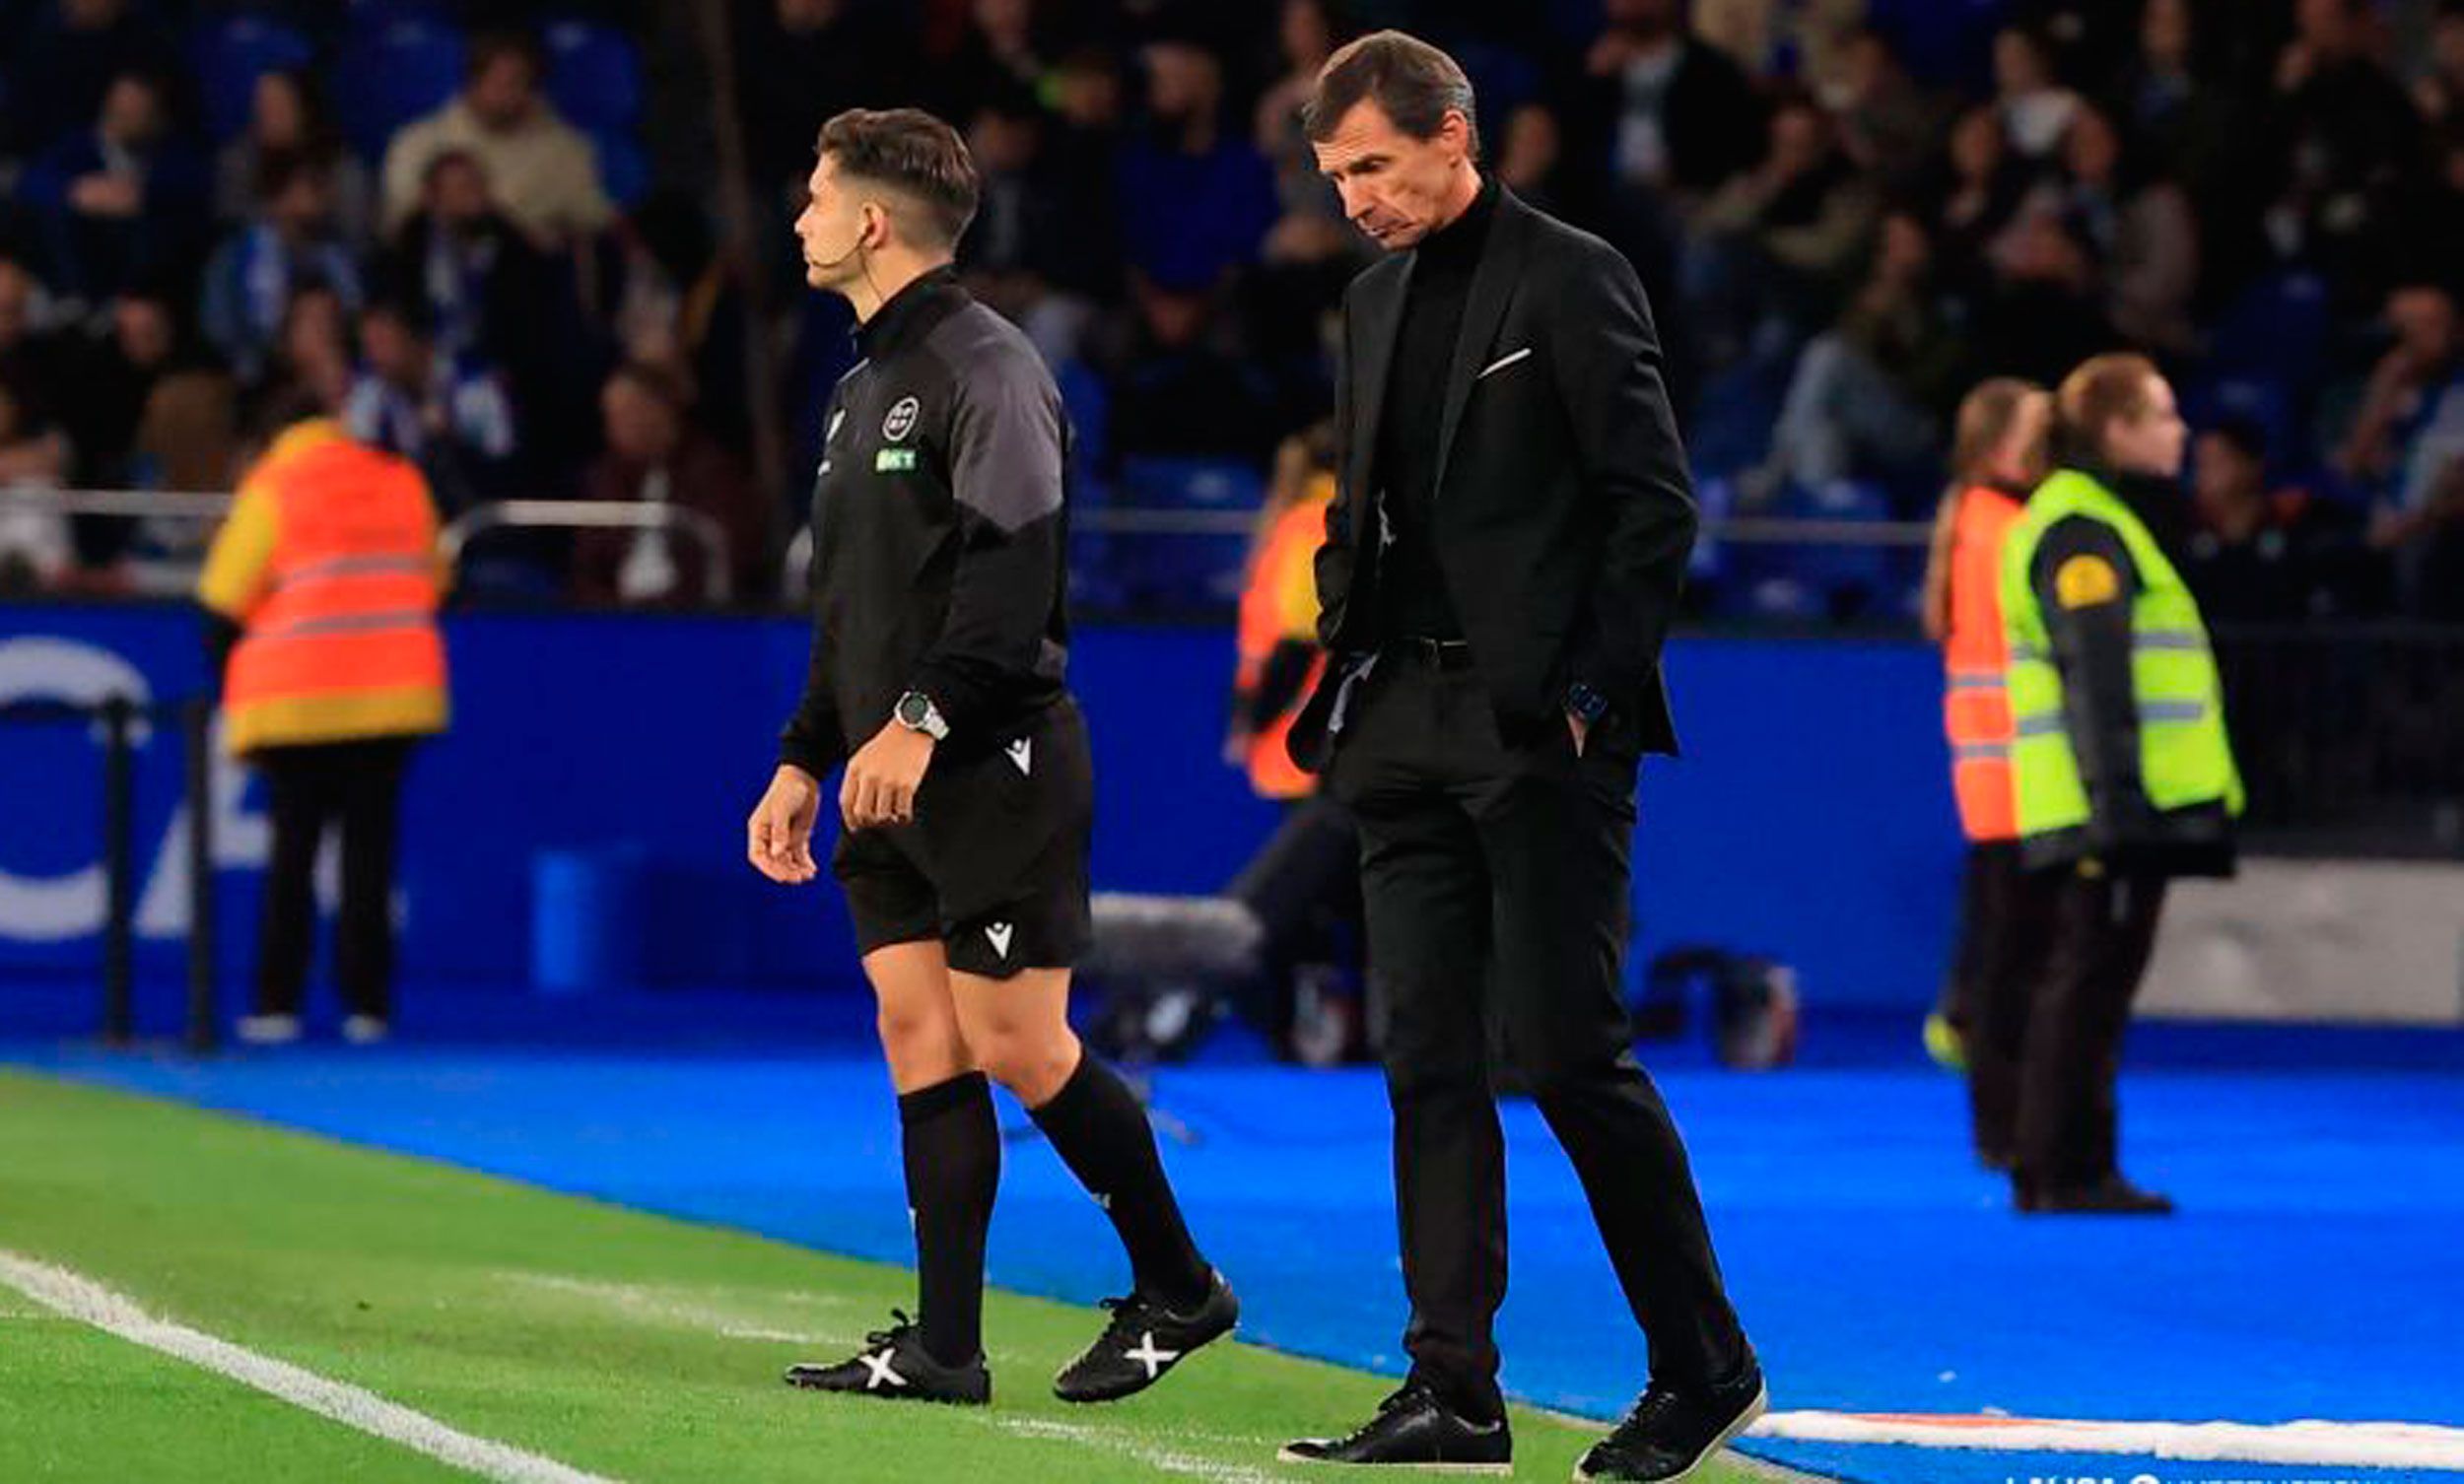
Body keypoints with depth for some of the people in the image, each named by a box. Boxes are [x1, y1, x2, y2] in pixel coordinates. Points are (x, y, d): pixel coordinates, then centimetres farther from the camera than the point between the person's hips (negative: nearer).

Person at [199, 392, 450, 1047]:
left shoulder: (271, 488, -3)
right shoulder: (401, 480, 10)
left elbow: (224, 603, -3)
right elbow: (431, 582, 19)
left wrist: (232, 679, 11)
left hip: (298, 698, -3)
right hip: (396, 693, 3)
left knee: (294, 847, 6)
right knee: (371, 848, 7)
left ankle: (278, 1003, 2)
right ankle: (368, 1003, 2)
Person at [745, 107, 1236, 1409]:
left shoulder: (984, 368, -11)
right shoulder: (866, 385, 19)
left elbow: (1012, 568, -23)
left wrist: (922, 720, -29)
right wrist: (804, 760, 21)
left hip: (996, 765, -9)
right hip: (891, 778, 9)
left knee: (1013, 1044, -8)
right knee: (920, 1037, 3)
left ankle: (1179, 1290, 7)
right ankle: (943, 1350, 3)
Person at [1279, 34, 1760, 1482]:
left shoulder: (1569, 278, -7)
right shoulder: (1377, 300, 16)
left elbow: (1656, 503, -10)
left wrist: (1593, 688, -13)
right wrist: (1346, 678, 10)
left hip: (1542, 726, -7)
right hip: (1409, 727, 7)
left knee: (1570, 1053, -8)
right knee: (1431, 1063, 3)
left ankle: (1706, 1365, 5)